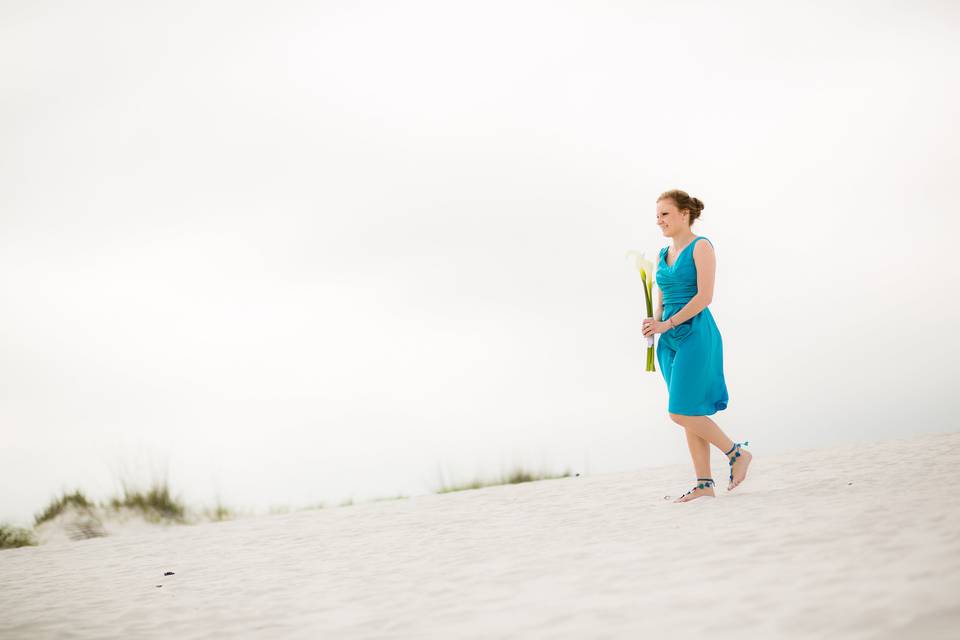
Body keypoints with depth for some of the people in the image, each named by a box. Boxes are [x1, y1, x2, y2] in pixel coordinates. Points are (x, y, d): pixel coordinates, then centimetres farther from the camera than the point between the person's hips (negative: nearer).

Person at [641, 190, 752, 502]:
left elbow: (704, 296, -15)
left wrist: (667, 324, -16)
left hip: (695, 334, -8)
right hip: (670, 341, 8)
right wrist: (654, 324, -1)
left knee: (682, 412, -13)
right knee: (690, 415, 6)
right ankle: (704, 483, 9)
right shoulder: (663, 255, 16)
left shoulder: (701, 247, -6)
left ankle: (737, 453, 3)